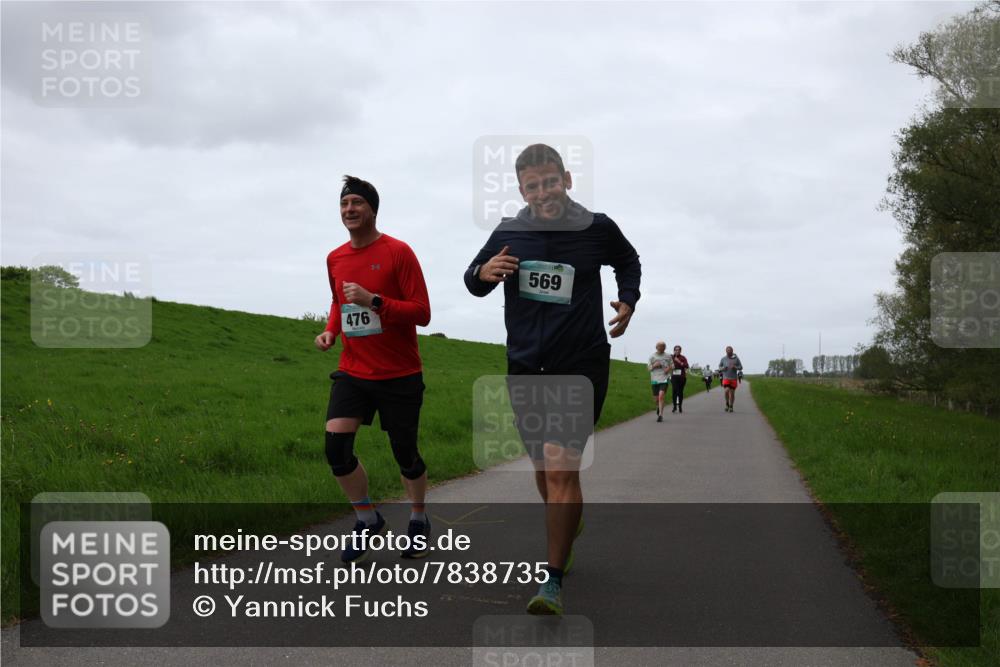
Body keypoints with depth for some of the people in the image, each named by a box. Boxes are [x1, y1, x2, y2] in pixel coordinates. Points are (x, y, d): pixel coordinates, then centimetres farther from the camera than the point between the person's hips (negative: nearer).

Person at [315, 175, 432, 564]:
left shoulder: (398, 253, -10)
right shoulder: (335, 259, 7)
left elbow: (422, 313, -13)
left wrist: (373, 300, -25)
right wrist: (331, 331, 5)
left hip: (399, 375, -4)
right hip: (353, 372, 4)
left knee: (405, 455, 6)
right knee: (336, 445, -13)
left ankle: (418, 520, 34)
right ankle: (368, 521, 8)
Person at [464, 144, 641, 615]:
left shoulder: (597, 229, -5)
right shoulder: (508, 235, -2)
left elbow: (629, 262, 17)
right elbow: (474, 283, 13)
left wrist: (628, 300, 0)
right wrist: (483, 272, -10)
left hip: (581, 368, -3)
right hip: (525, 367, 3)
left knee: (562, 469, -14)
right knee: (543, 468, 15)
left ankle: (553, 580, -9)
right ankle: (568, 525, 46)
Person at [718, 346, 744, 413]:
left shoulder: (736, 358, -2)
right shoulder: (723, 359, 1)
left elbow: (741, 367, 4)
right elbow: (719, 367, 12)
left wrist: (735, 367, -16)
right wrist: (723, 368, -11)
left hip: (734, 379, 0)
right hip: (726, 378, 0)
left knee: (732, 393, 1)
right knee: (726, 391, -19)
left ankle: (731, 407, 19)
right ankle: (727, 403, 6)